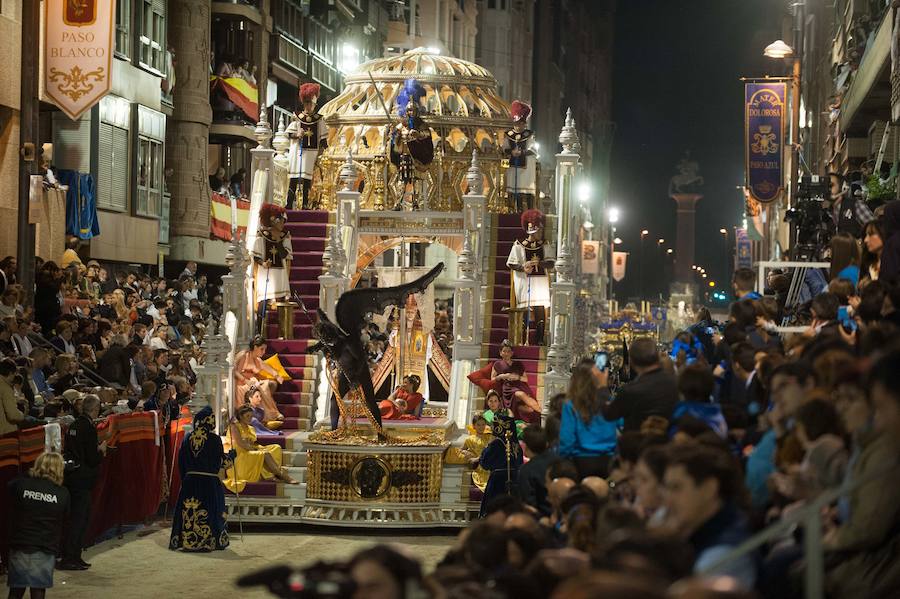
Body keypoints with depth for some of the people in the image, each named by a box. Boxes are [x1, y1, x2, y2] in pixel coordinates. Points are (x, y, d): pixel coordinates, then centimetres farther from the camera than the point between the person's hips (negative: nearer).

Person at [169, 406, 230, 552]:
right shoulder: (214, 439, -9)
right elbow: (220, 462, -6)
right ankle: (209, 541, 3)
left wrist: (184, 479, 17)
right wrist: (230, 457, 14)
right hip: (210, 482, -3)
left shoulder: (188, 438, 3)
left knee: (188, 512, 8)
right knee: (210, 511, 3)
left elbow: (181, 462, 7)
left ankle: (184, 540, 9)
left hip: (190, 480, 3)